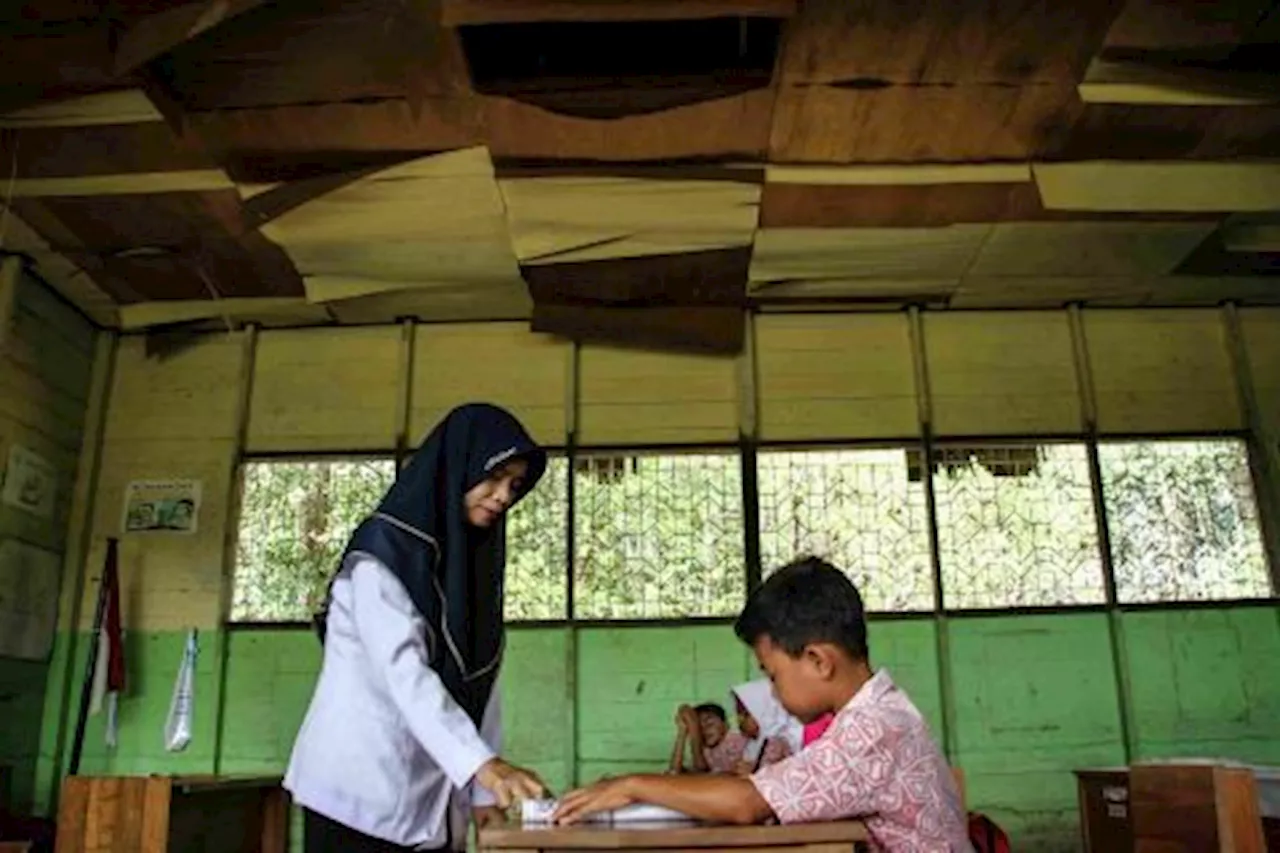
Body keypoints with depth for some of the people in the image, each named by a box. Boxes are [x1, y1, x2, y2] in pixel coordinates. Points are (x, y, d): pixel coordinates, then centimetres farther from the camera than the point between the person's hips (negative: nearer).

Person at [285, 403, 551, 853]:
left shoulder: (479, 562, 11)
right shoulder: (382, 551, -11)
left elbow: (480, 680, 7)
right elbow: (404, 672, -24)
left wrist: (484, 790, 1)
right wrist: (483, 764, -34)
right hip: (361, 790, -6)